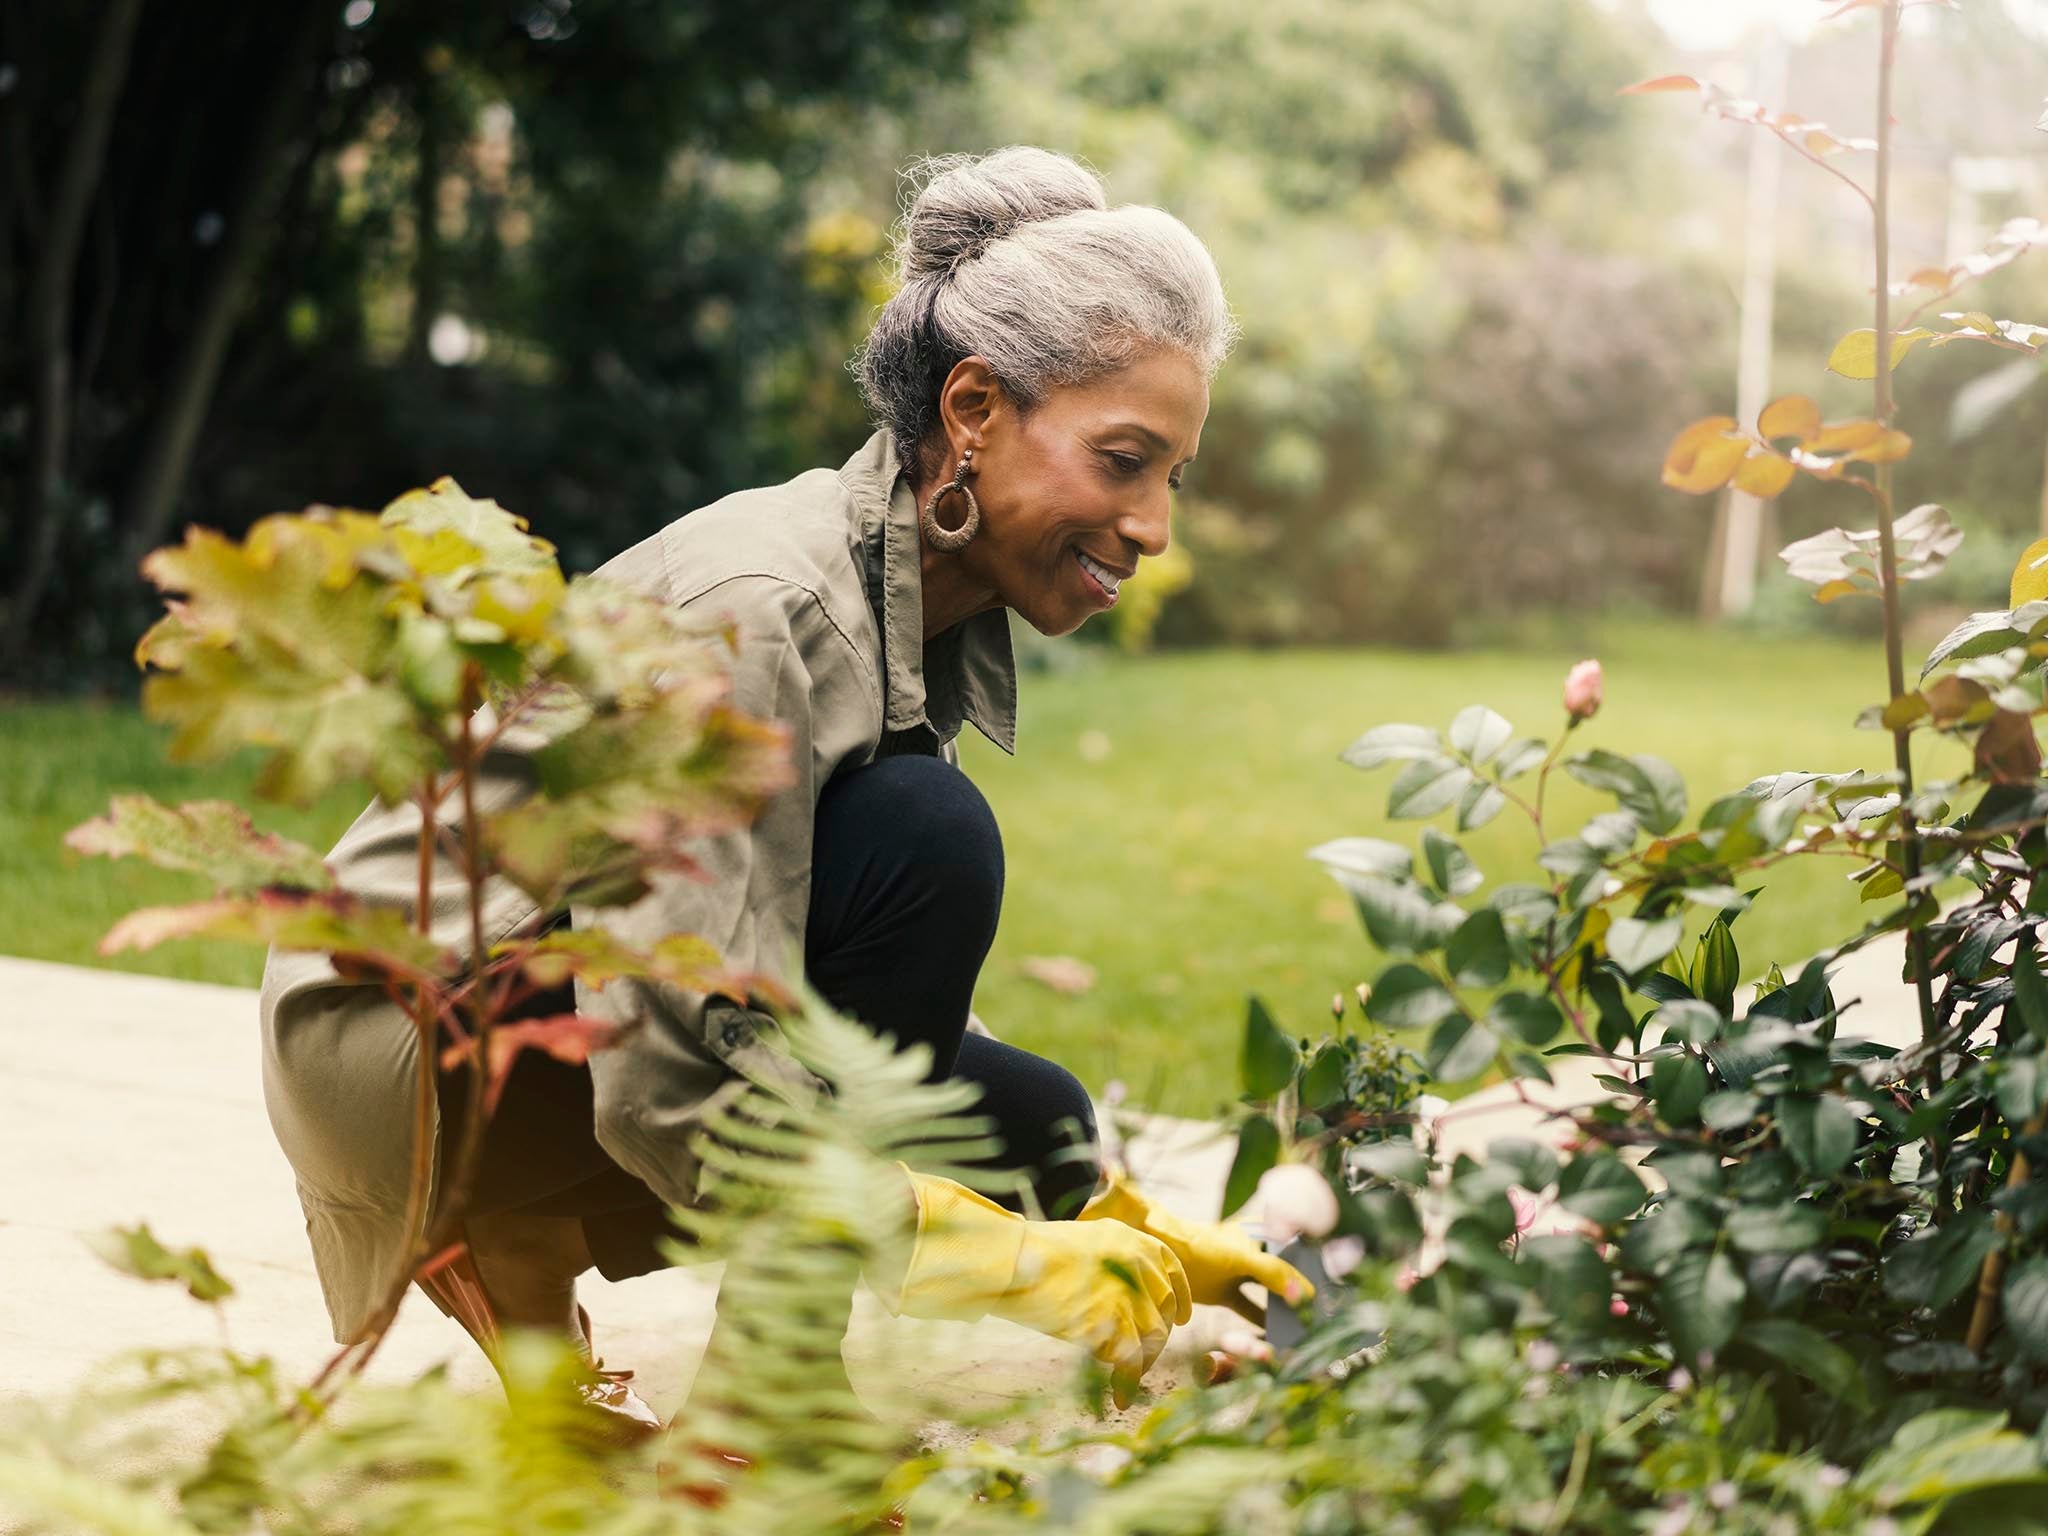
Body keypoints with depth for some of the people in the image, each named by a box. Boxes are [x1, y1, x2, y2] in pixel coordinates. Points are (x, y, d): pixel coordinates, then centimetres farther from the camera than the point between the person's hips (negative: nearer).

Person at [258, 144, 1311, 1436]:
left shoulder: (946, 620, 2)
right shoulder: (765, 607, -26)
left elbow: (904, 1014, 6)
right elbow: (672, 1080, -31)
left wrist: (1120, 1222, -5)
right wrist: (1014, 1263, -30)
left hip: (587, 1017, 9)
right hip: (405, 1031, -9)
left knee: (1030, 1123, -2)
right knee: (925, 836, -25)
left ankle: (530, 1278, 7)